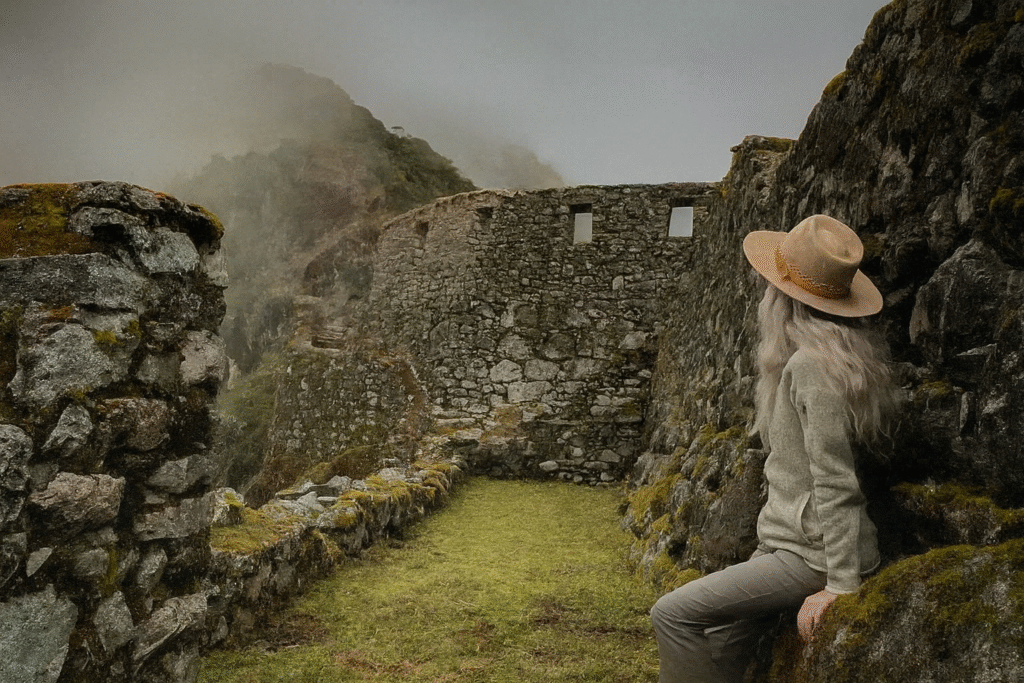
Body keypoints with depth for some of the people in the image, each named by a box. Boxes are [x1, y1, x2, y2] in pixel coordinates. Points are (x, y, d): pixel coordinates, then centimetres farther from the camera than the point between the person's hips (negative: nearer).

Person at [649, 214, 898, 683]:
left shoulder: (811, 366, -23)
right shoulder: (839, 354, 8)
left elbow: (835, 481, -23)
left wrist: (841, 584, -19)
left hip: (811, 556, -9)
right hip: (787, 541, 9)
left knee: (673, 614, -9)